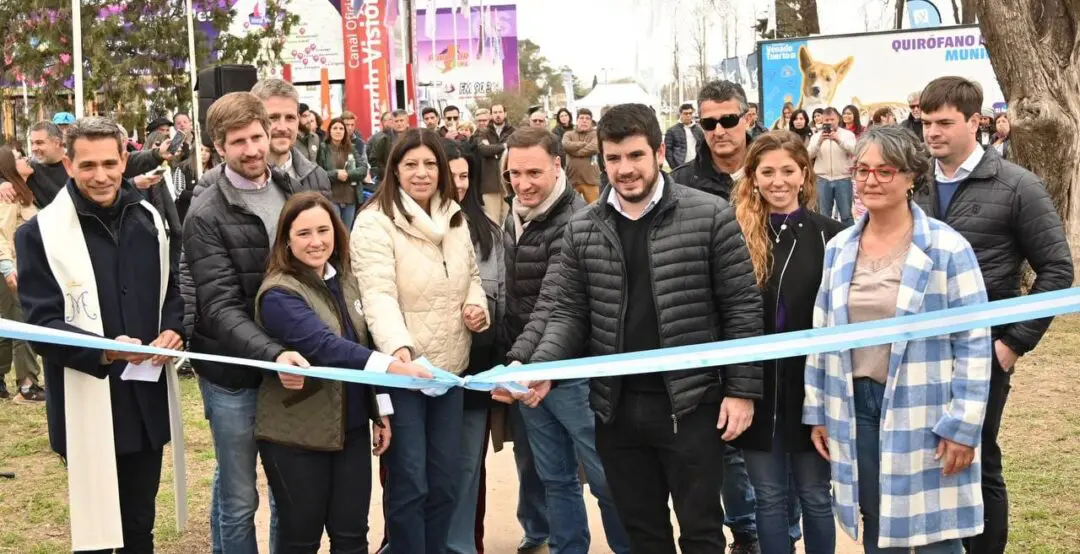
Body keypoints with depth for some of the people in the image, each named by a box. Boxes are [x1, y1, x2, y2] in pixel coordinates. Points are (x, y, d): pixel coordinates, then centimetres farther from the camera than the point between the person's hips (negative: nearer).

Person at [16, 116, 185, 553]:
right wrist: (103, 350, -29)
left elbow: (173, 289, 16)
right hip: (88, 406, -4)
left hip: (147, 398, 5)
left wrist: (174, 329, -7)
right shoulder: (40, 233, -9)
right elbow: (41, 324, -12)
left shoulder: (149, 220, 7)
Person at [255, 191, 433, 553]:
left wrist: (379, 412, 10)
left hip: (351, 428, 6)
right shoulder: (278, 294, -17)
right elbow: (325, 346, -31)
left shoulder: (346, 279, 6)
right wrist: (392, 366, -42)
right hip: (296, 435, -6)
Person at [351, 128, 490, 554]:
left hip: (449, 366, 6)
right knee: (409, 483, -2)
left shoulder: (455, 219, 7)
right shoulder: (374, 222, -14)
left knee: (446, 478, 14)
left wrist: (478, 304, -3)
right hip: (402, 369, -6)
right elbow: (378, 294, -25)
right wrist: (399, 348, -42)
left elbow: (471, 275, 20)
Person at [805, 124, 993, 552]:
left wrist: (963, 424, -13)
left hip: (923, 412, -4)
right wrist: (817, 410, 10)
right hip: (856, 407, 5)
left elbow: (973, 341, -10)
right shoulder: (839, 248, 5)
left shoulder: (948, 248, -10)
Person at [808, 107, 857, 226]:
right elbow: (809, 154, -4)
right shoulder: (816, 136, 8)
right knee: (823, 215, 6)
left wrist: (839, 140, -26)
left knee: (846, 214, 0)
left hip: (843, 179, -2)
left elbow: (854, 150, -13)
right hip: (822, 180, 2)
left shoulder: (848, 134, 4)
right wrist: (819, 141, -20)